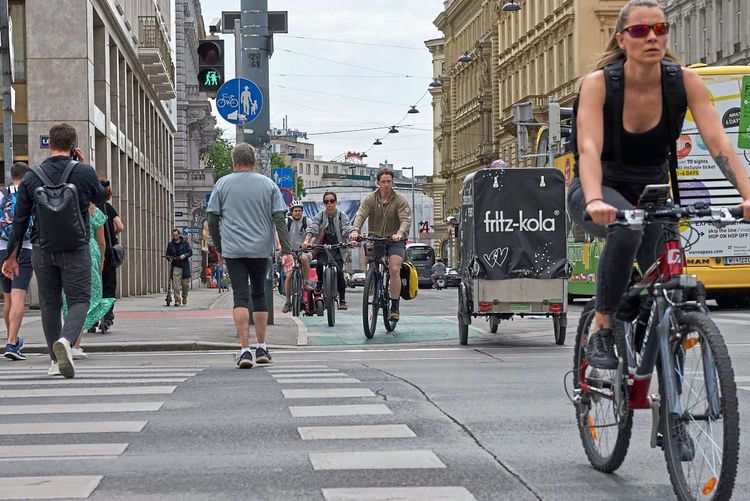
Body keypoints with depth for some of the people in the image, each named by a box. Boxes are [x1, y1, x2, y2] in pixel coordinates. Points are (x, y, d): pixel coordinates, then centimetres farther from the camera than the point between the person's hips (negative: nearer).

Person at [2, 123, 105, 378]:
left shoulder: (31, 177, 0)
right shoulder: (85, 172, -5)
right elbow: (100, 197, 16)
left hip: (43, 251, 2)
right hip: (76, 250, -2)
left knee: (49, 304, 12)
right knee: (79, 300, 1)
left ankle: (56, 360, 14)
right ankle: (66, 339, -27)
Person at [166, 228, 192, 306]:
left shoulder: (185, 242, 4)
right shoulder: (170, 244, 9)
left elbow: (190, 252, 4)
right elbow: (167, 254, 18)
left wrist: (185, 255, -15)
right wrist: (169, 257, -5)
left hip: (184, 267, -1)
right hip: (175, 267, 1)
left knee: (185, 283, 4)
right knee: (176, 285, -11)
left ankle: (184, 298, 28)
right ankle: (177, 300, -9)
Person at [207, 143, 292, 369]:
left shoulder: (223, 184, 4)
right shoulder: (268, 185, 7)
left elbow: (212, 219, 3)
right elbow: (280, 219, 0)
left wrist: (218, 247, 15)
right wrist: (286, 251, -2)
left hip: (233, 250, -2)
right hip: (261, 249, 2)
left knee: (240, 297, -5)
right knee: (259, 295, 15)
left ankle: (245, 350, -15)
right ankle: (262, 348, 18)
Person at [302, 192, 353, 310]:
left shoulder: (341, 216, 4)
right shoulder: (319, 216, 5)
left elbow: (348, 230, -10)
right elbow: (312, 229, -9)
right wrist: (307, 241, -28)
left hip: (337, 249, 0)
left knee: (339, 271, -19)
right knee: (320, 265, -28)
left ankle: (342, 300, -7)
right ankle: (320, 283, 3)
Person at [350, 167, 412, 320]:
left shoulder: (400, 200, -5)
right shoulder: (370, 199, 0)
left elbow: (406, 219, -17)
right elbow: (360, 215, -12)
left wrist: (400, 233, -38)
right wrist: (355, 230, -33)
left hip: (395, 240, -2)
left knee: (394, 270, -18)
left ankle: (395, 308, -11)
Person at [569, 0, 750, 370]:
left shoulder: (684, 81, -14)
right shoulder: (599, 83, -21)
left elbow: (717, 141, -24)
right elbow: (589, 148, -35)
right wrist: (595, 201, -54)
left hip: (652, 192, 4)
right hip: (602, 189, -3)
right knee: (625, 228, -38)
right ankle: (601, 330, -23)